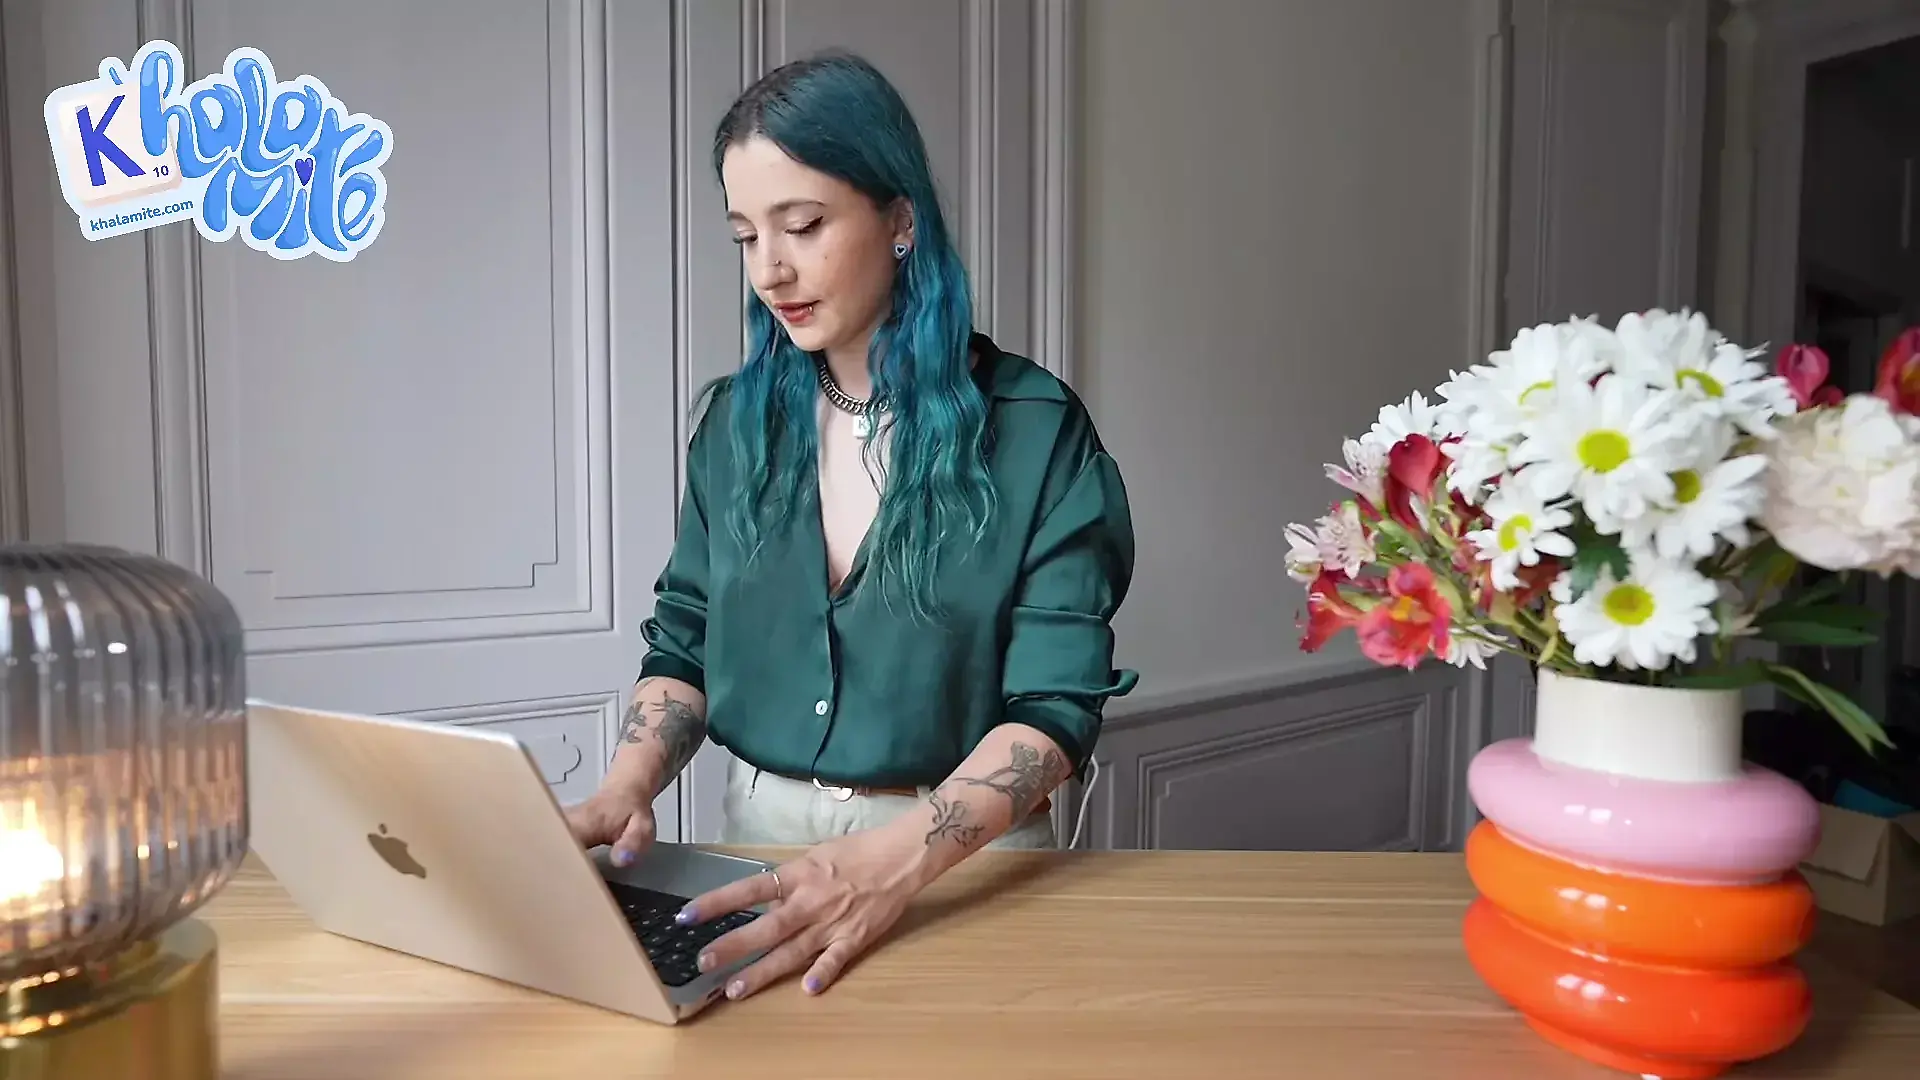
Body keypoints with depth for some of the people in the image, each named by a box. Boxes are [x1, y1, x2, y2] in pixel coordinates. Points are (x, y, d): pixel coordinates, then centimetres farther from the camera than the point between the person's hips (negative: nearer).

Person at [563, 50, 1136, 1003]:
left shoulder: (1036, 431, -10)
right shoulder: (738, 419, 3)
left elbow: (1055, 705, -14)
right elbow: (685, 645, 8)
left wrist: (891, 862, -29)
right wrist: (626, 789, -11)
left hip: (961, 861, -2)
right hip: (758, 838, 3)